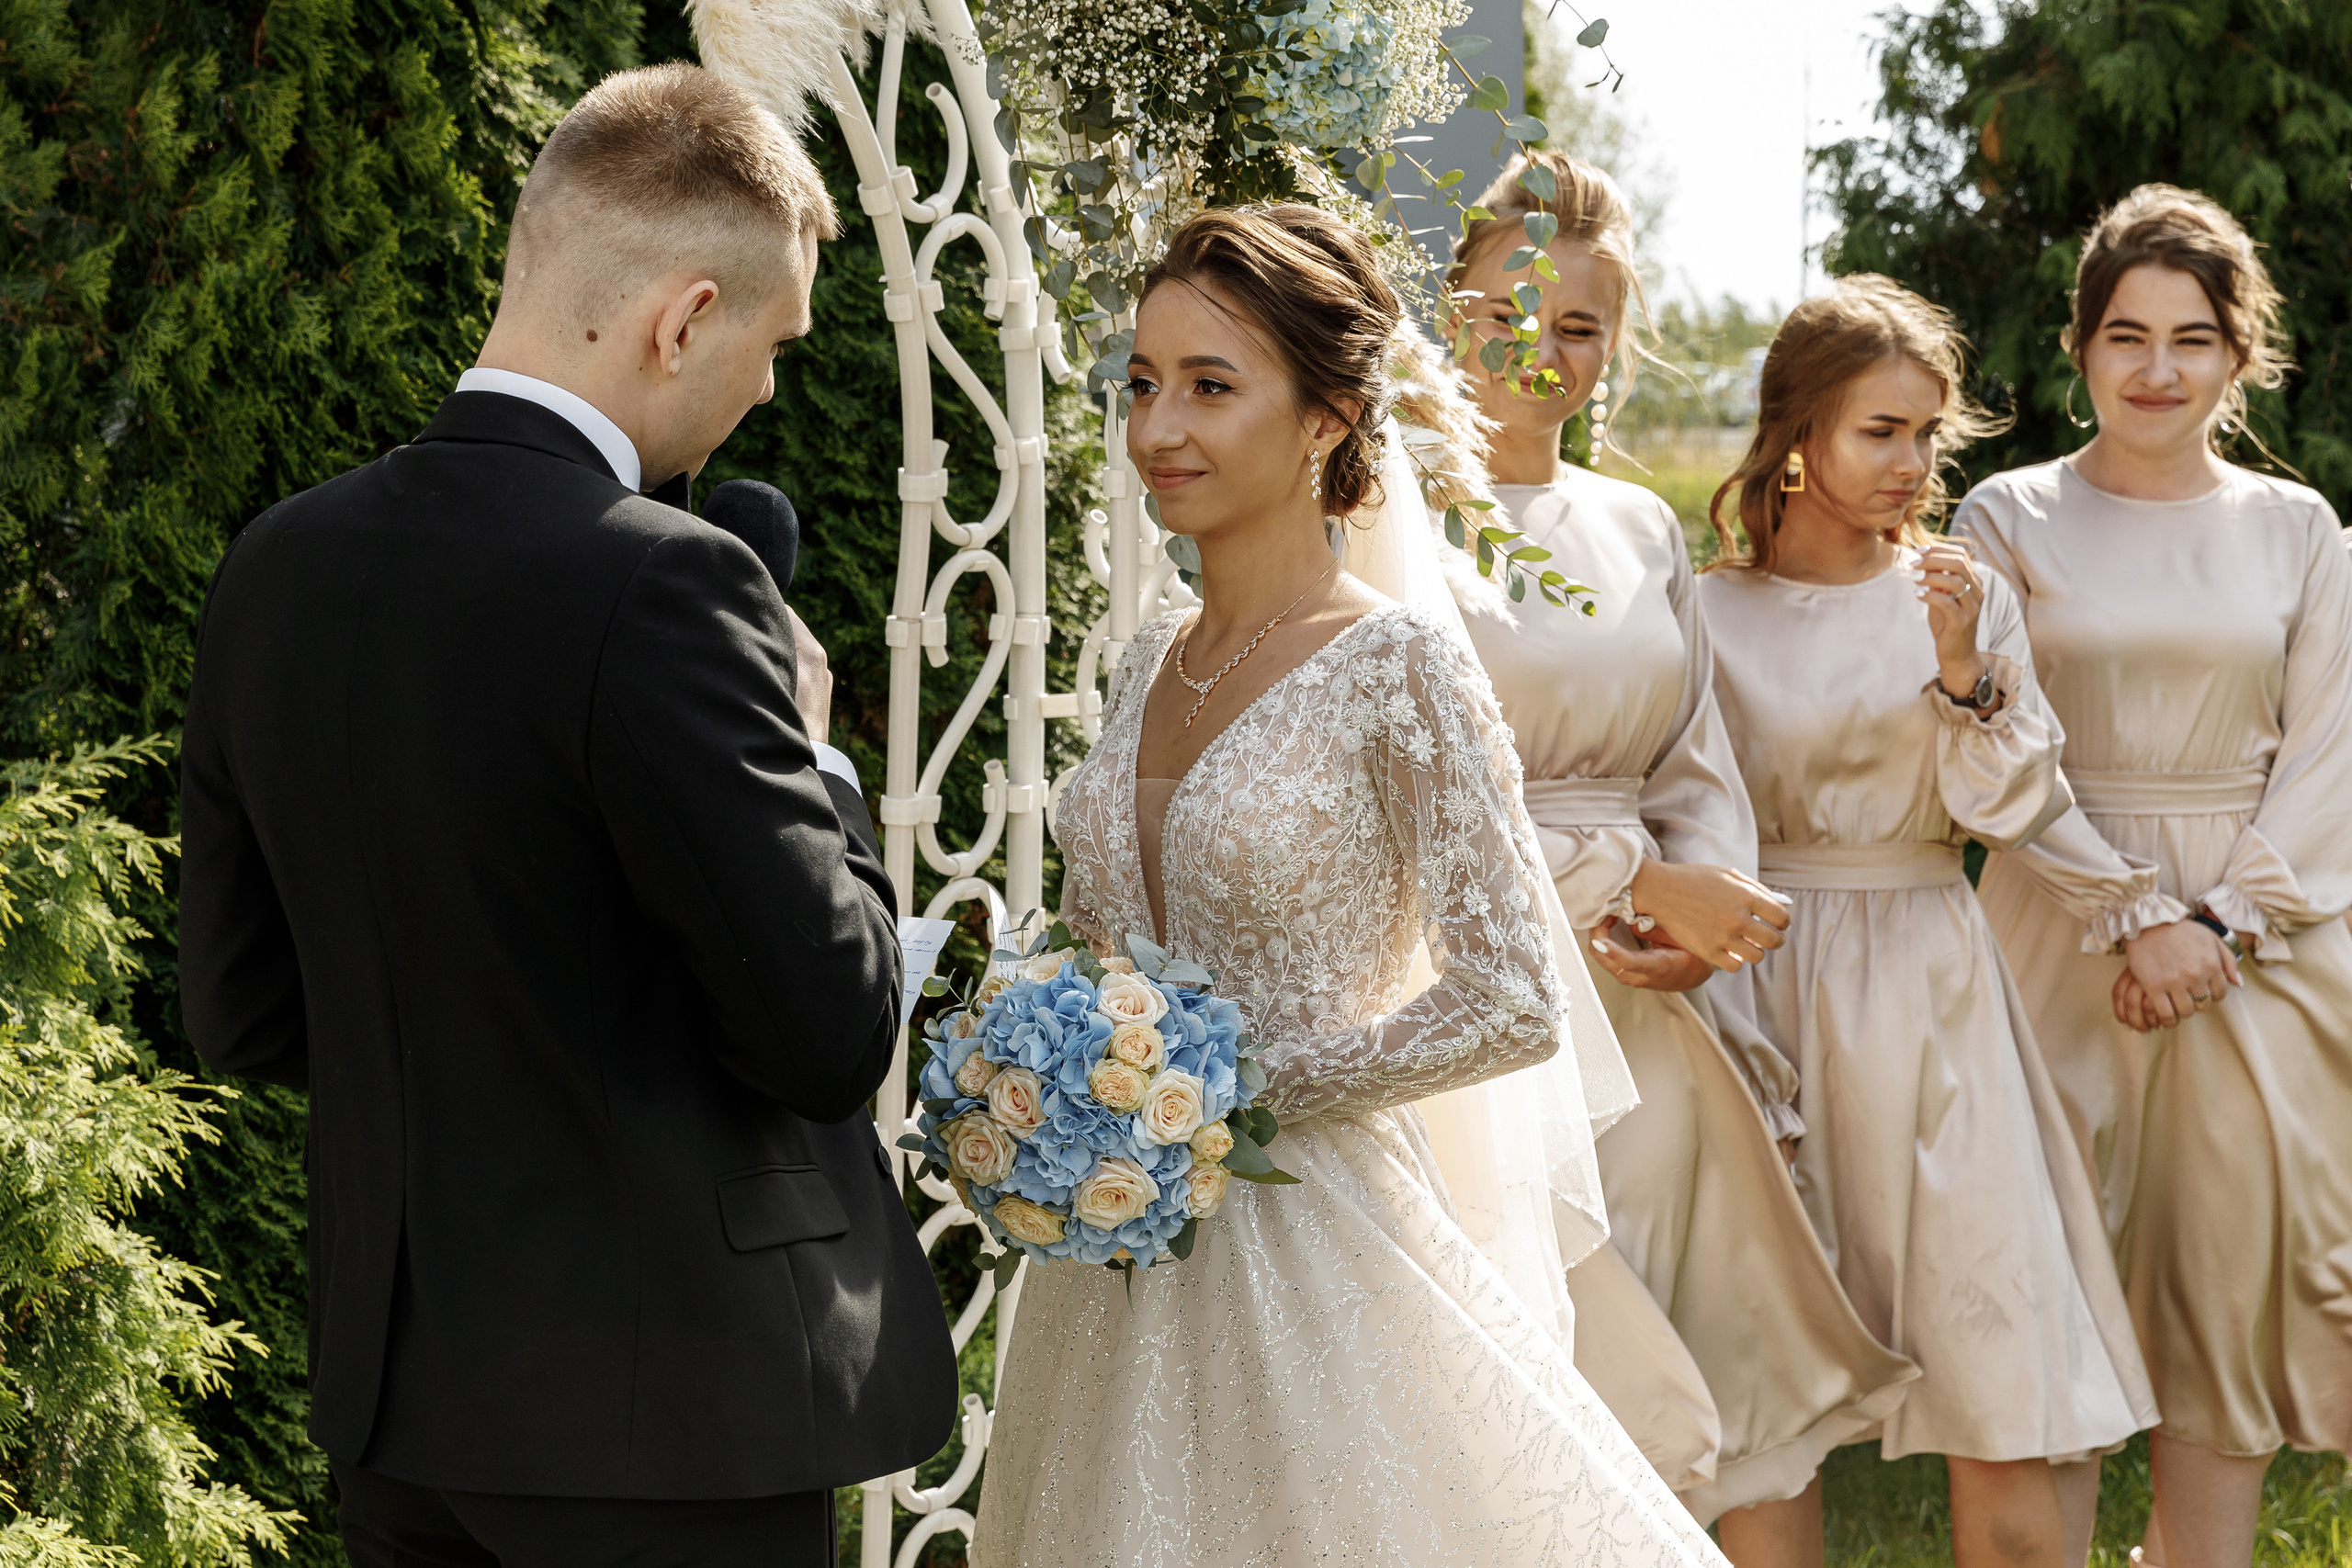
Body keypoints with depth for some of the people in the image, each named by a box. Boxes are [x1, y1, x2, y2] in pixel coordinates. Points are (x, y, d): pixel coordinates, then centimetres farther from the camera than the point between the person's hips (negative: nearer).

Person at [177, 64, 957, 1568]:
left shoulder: (276, 570, 2)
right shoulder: (664, 587, -20)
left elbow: (242, 1010, 10)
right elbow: (836, 1028, -17)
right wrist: (810, 759, -2)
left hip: (398, 1391, 7)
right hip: (662, 1416, -7)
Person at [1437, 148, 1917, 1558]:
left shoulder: (1640, 529, 15)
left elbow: (1701, 773, 13)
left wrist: (1701, 912, -8)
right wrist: (1642, 885, -13)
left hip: (1654, 1017, 6)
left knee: (1766, 1399, 4)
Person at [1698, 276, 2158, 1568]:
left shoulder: (1966, 598, 5)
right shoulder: (1713, 611, 0)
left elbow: (2012, 811, 1)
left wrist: (1964, 675, -14)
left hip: (1930, 988, 1)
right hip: (1772, 985, -1)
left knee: (2000, 1361, -6)